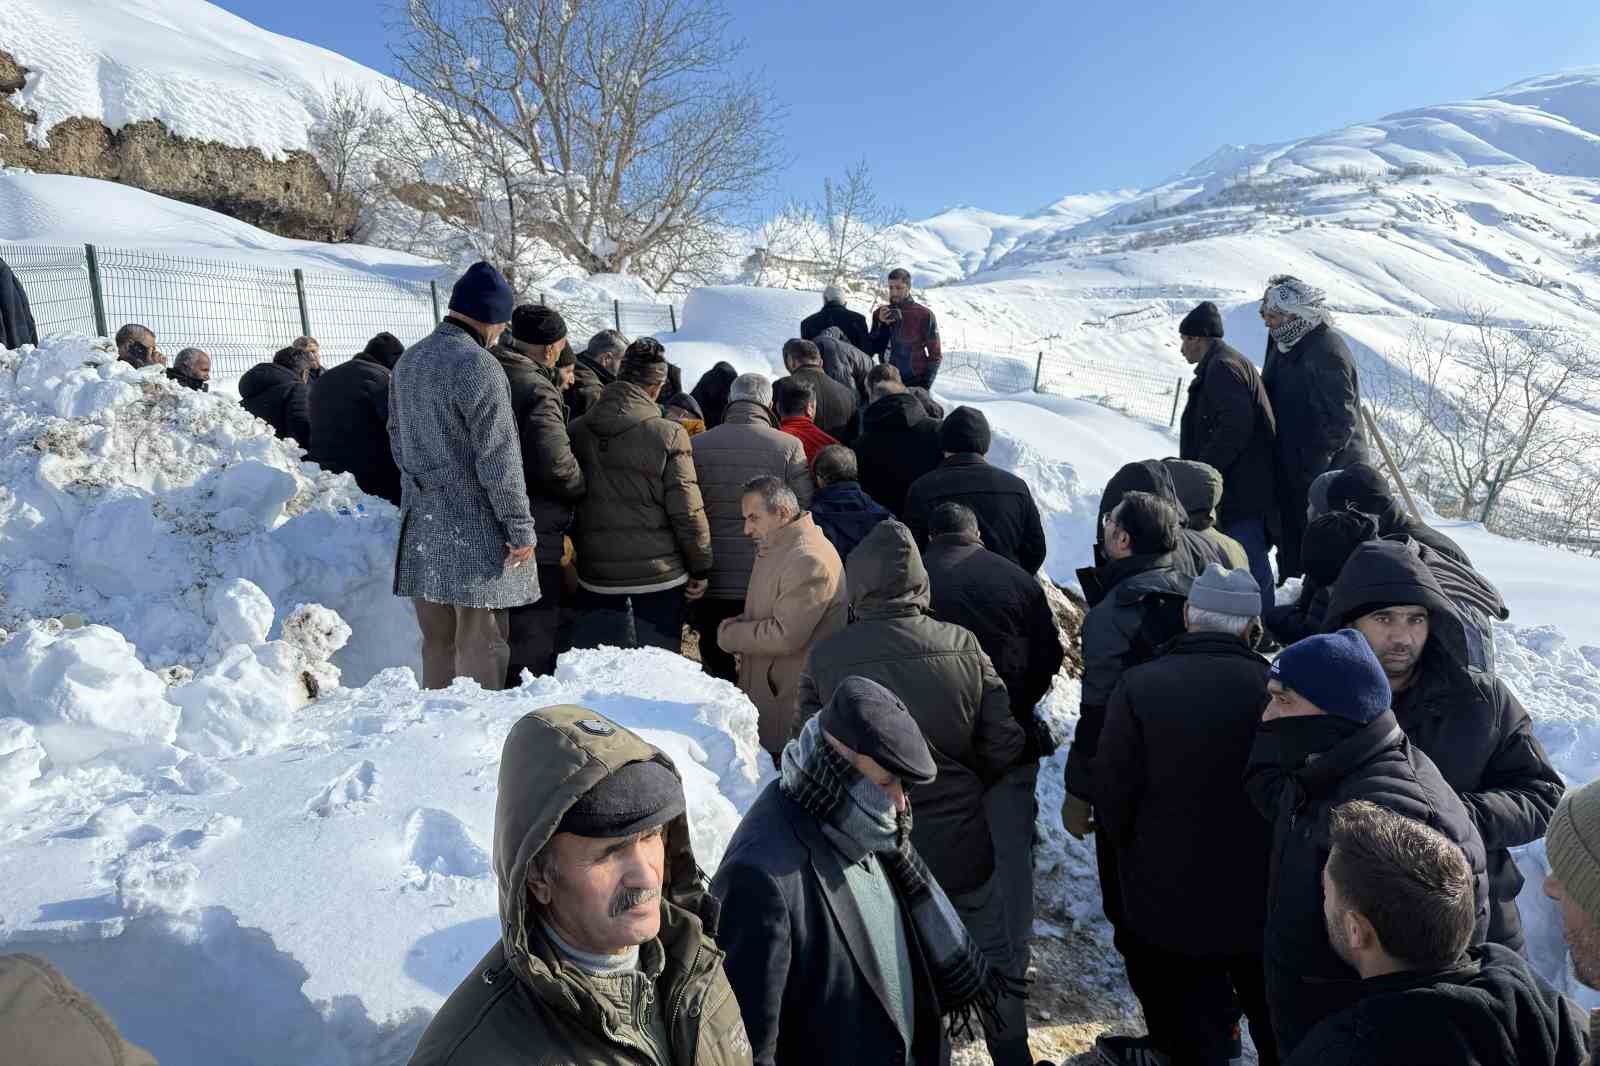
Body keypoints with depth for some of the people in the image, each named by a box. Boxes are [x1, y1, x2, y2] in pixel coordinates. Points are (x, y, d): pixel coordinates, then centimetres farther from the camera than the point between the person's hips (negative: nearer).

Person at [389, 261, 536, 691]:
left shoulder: (407, 362, 12)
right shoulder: (478, 366, -15)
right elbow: (499, 458, -17)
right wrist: (521, 527, -11)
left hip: (421, 526, 8)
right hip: (474, 529, -8)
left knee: (437, 643, 16)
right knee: (480, 647, 1)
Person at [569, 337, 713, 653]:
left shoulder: (575, 431, -2)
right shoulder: (668, 434, -13)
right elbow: (687, 511, -12)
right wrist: (700, 568, 0)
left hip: (595, 574, 3)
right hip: (658, 573, -3)